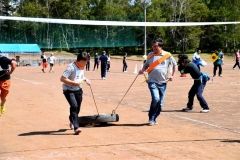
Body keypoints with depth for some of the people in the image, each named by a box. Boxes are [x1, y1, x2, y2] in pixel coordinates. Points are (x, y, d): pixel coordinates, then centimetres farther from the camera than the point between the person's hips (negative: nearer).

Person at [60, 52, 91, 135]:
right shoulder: (71, 67, -21)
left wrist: (85, 79, 3)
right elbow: (62, 79, -27)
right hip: (68, 90, -7)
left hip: (78, 89, 7)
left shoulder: (82, 67, 4)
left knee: (77, 108, 11)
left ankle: (72, 122, 40)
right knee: (74, 106, -22)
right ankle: (76, 127, -22)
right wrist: (74, 83, -28)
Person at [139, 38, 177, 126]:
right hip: (152, 81, -1)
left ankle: (154, 118, 23)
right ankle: (151, 119, -4)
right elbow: (146, 65, 16)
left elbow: (174, 64, 15)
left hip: (163, 82, 2)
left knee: (160, 103, 5)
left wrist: (172, 75, 9)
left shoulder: (167, 55, 0)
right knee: (156, 99, -19)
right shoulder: (150, 55, 4)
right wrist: (142, 70, -4)